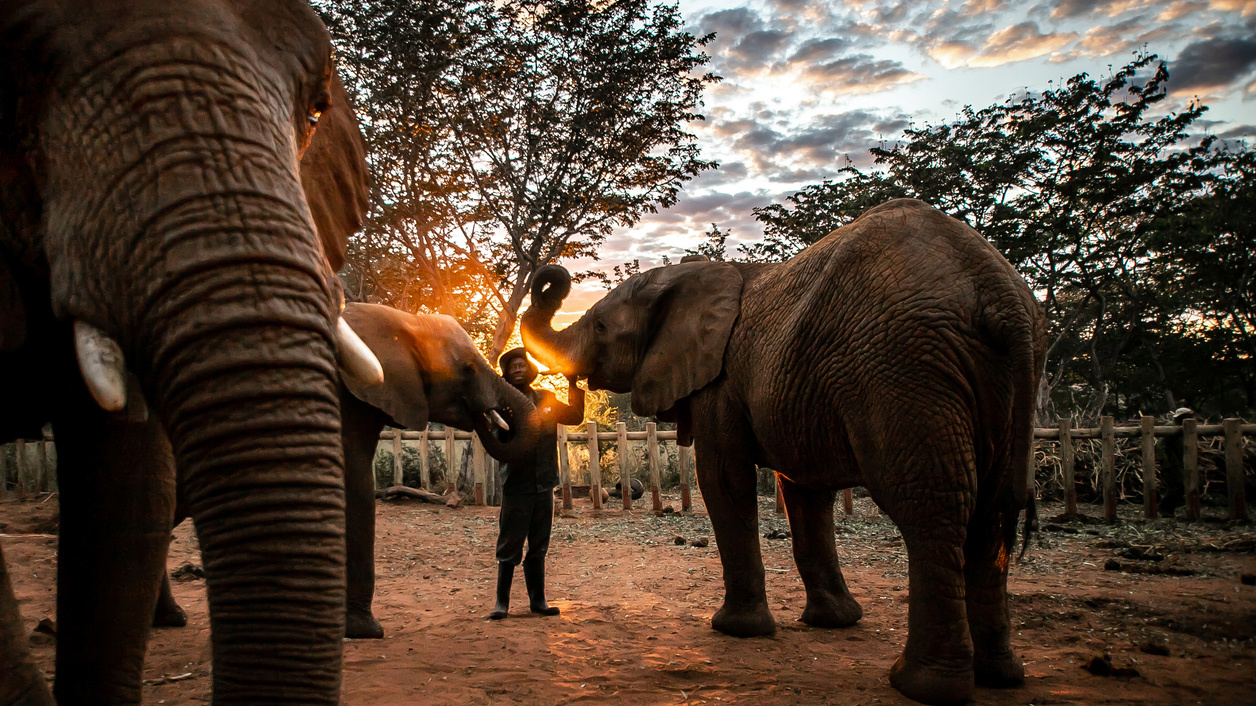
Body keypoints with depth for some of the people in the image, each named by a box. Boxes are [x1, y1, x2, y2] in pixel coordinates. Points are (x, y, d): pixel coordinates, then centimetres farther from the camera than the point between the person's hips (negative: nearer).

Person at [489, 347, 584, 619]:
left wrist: (573, 385, 5)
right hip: (517, 487, -4)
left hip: (544, 485, 4)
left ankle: (537, 599, 22)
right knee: (509, 547, 1)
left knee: (538, 547, 13)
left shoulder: (546, 399, 10)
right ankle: (502, 602, 12)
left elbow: (575, 416, 15)